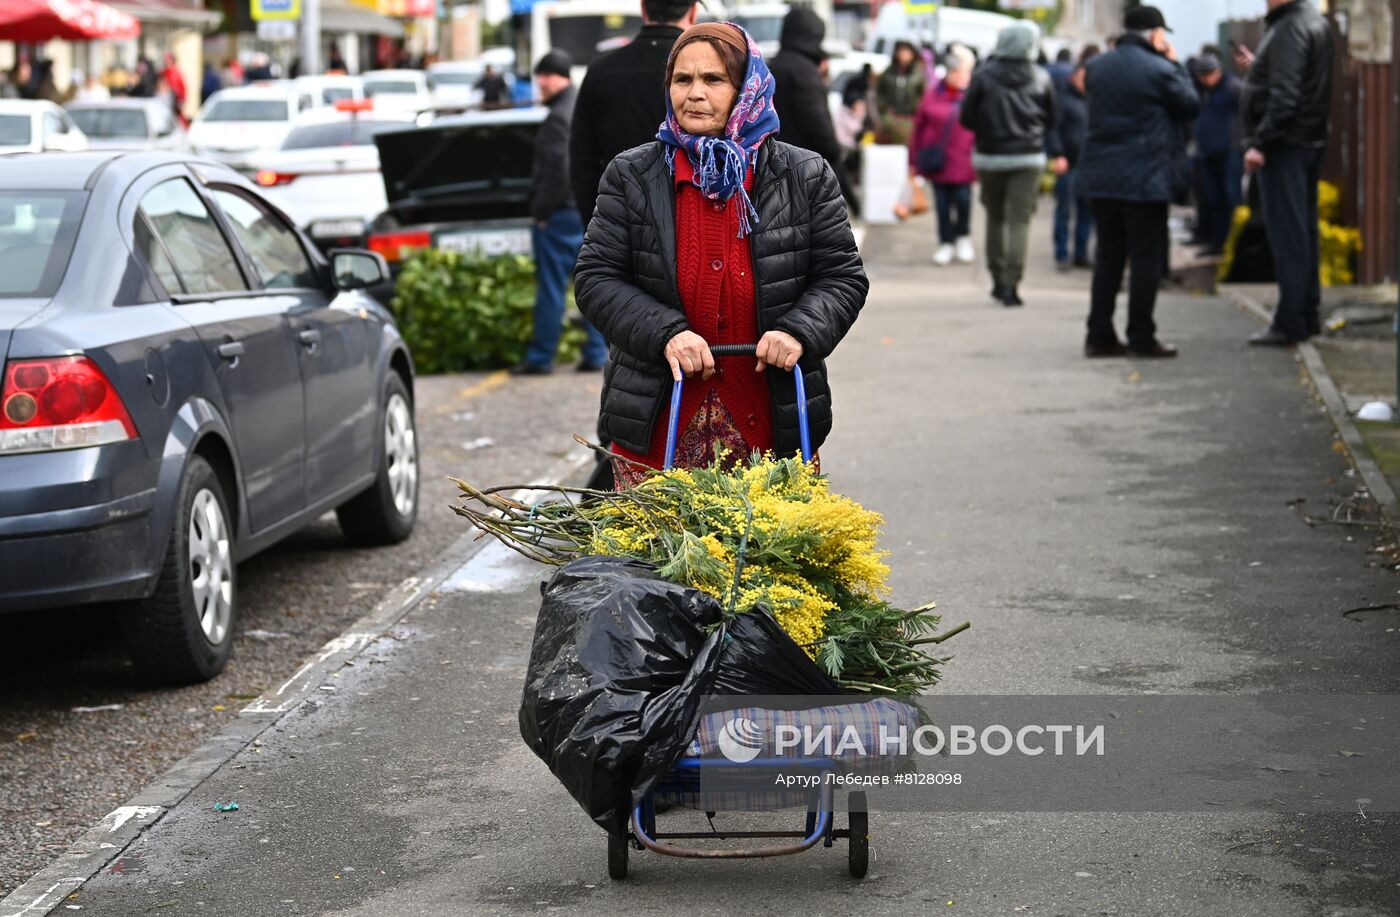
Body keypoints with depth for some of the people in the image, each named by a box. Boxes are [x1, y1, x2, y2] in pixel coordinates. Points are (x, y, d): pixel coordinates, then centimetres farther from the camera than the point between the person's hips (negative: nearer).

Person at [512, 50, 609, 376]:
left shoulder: (559, 117, -15)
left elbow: (556, 171, -20)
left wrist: (541, 211, -13)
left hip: (561, 214, -9)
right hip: (592, 211, 9)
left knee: (551, 288, -4)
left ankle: (541, 357, 0)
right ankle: (596, 353, 11)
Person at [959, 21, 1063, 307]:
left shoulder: (983, 75, -6)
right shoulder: (1041, 78, -2)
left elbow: (967, 118, -3)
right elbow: (1051, 120, 7)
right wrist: (1056, 153, 21)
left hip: (990, 157, 1)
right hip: (1028, 157, -1)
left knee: (995, 218, 15)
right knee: (1019, 221, -2)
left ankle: (998, 280, 19)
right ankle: (1011, 284, -12)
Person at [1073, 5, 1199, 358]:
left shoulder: (1097, 66, 7)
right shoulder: (1160, 70, -11)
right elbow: (1191, 105, 1)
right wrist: (1174, 64, 10)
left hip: (1100, 175, 6)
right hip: (1144, 178, -6)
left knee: (1108, 254, 13)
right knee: (1146, 256, 1)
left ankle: (1099, 335, 12)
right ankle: (1141, 337, 1)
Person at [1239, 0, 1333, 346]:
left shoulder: (1290, 29, -16)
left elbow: (1284, 95, -23)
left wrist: (1259, 142, -22)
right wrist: (1256, 68, 19)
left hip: (1285, 145, -10)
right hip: (1309, 140, 10)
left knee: (1287, 236, -8)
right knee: (1304, 231, 14)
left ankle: (1290, 323, -7)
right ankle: (1307, 315, 20)